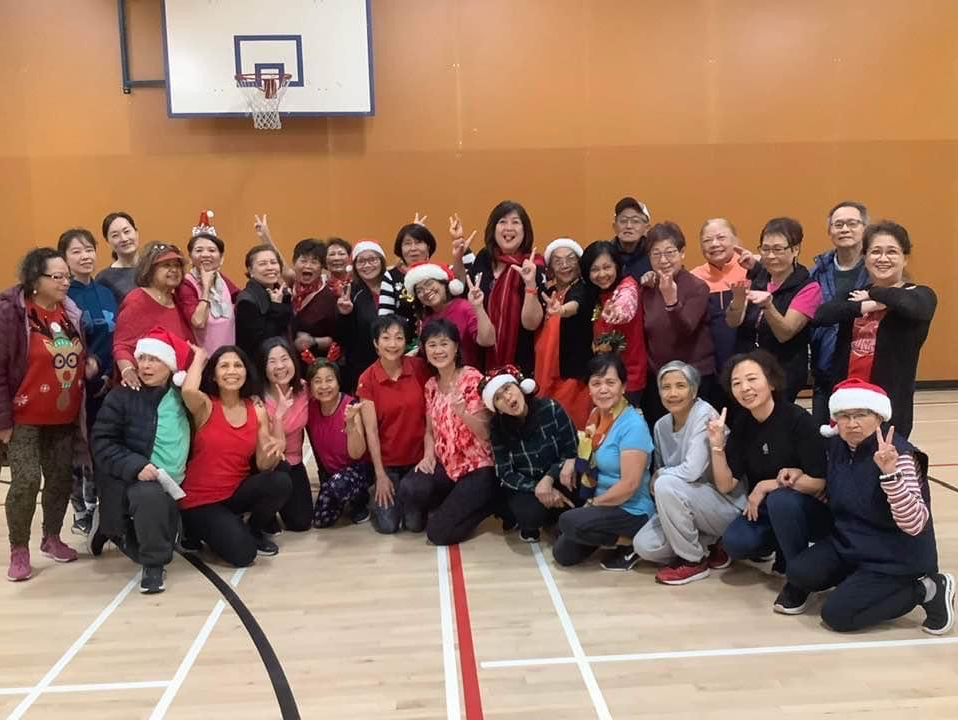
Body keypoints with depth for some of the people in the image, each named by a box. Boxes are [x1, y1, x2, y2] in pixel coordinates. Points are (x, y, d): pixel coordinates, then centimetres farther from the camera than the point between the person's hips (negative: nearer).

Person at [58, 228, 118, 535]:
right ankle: (82, 514, 17)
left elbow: (117, 338, 9)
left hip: (106, 384, 4)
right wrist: (84, 364, -18)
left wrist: (110, 373, -3)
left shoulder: (107, 294, 11)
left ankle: (99, 509, 22)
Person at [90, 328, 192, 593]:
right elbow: (101, 441, -12)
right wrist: (135, 466, -24)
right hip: (132, 478, -5)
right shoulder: (122, 395, -6)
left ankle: (118, 531, 34)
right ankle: (153, 564, -16)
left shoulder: (181, 395, 4)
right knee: (150, 495, -39)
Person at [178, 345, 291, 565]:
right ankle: (200, 529, 11)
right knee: (242, 554, -22)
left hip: (237, 492, 4)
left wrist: (275, 450, -24)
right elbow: (188, 391, -37)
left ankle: (254, 531, 5)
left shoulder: (257, 410, 0)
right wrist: (199, 357, -18)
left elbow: (264, 466, 0)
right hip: (201, 500, -4)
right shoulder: (205, 406, -10)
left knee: (280, 482, -25)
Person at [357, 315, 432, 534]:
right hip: (387, 461, 0)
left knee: (415, 523, -4)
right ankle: (380, 499, 26)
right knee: (387, 525, -6)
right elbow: (371, 430, -10)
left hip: (418, 457, 1)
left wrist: (429, 455, -13)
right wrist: (380, 474, -10)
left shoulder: (420, 368, -8)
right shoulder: (367, 379, -10)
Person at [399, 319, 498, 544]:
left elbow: (484, 431, -13)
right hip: (445, 464, 5)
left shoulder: (472, 378, -11)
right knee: (409, 489, -27)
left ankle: (486, 500, 12)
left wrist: (462, 413, -33)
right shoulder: (431, 385, 9)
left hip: (477, 467, -5)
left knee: (439, 532, -16)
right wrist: (428, 456, -6)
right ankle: (453, 502, 6)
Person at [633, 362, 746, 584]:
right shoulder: (661, 426, 3)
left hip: (727, 506, -7)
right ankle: (711, 546, 11)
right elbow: (660, 470, 12)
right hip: (688, 507, 7)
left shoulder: (704, 415, -19)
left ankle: (694, 561, -11)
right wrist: (656, 479, -10)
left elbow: (692, 471, -28)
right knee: (644, 546, -12)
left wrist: (659, 476, -11)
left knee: (666, 485, -30)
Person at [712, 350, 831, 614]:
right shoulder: (741, 424, -4)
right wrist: (717, 445, -19)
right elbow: (726, 484, -5)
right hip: (765, 511, 5)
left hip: (812, 510, -5)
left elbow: (819, 482, -20)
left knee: (780, 499, -36)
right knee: (734, 543, -23)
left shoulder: (798, 420, -20)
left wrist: (767, 486, -21)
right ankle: (785, 549, 10)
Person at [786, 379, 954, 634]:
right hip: (850, 543, 7)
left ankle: (926, 590, 1)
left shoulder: (898, 453, -24)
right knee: (800, 573, -12)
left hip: (895, 558, -7)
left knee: (837, 615, -14)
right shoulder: (837, 446, -2)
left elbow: (914, 525, -32)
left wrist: (889, 472, -45)